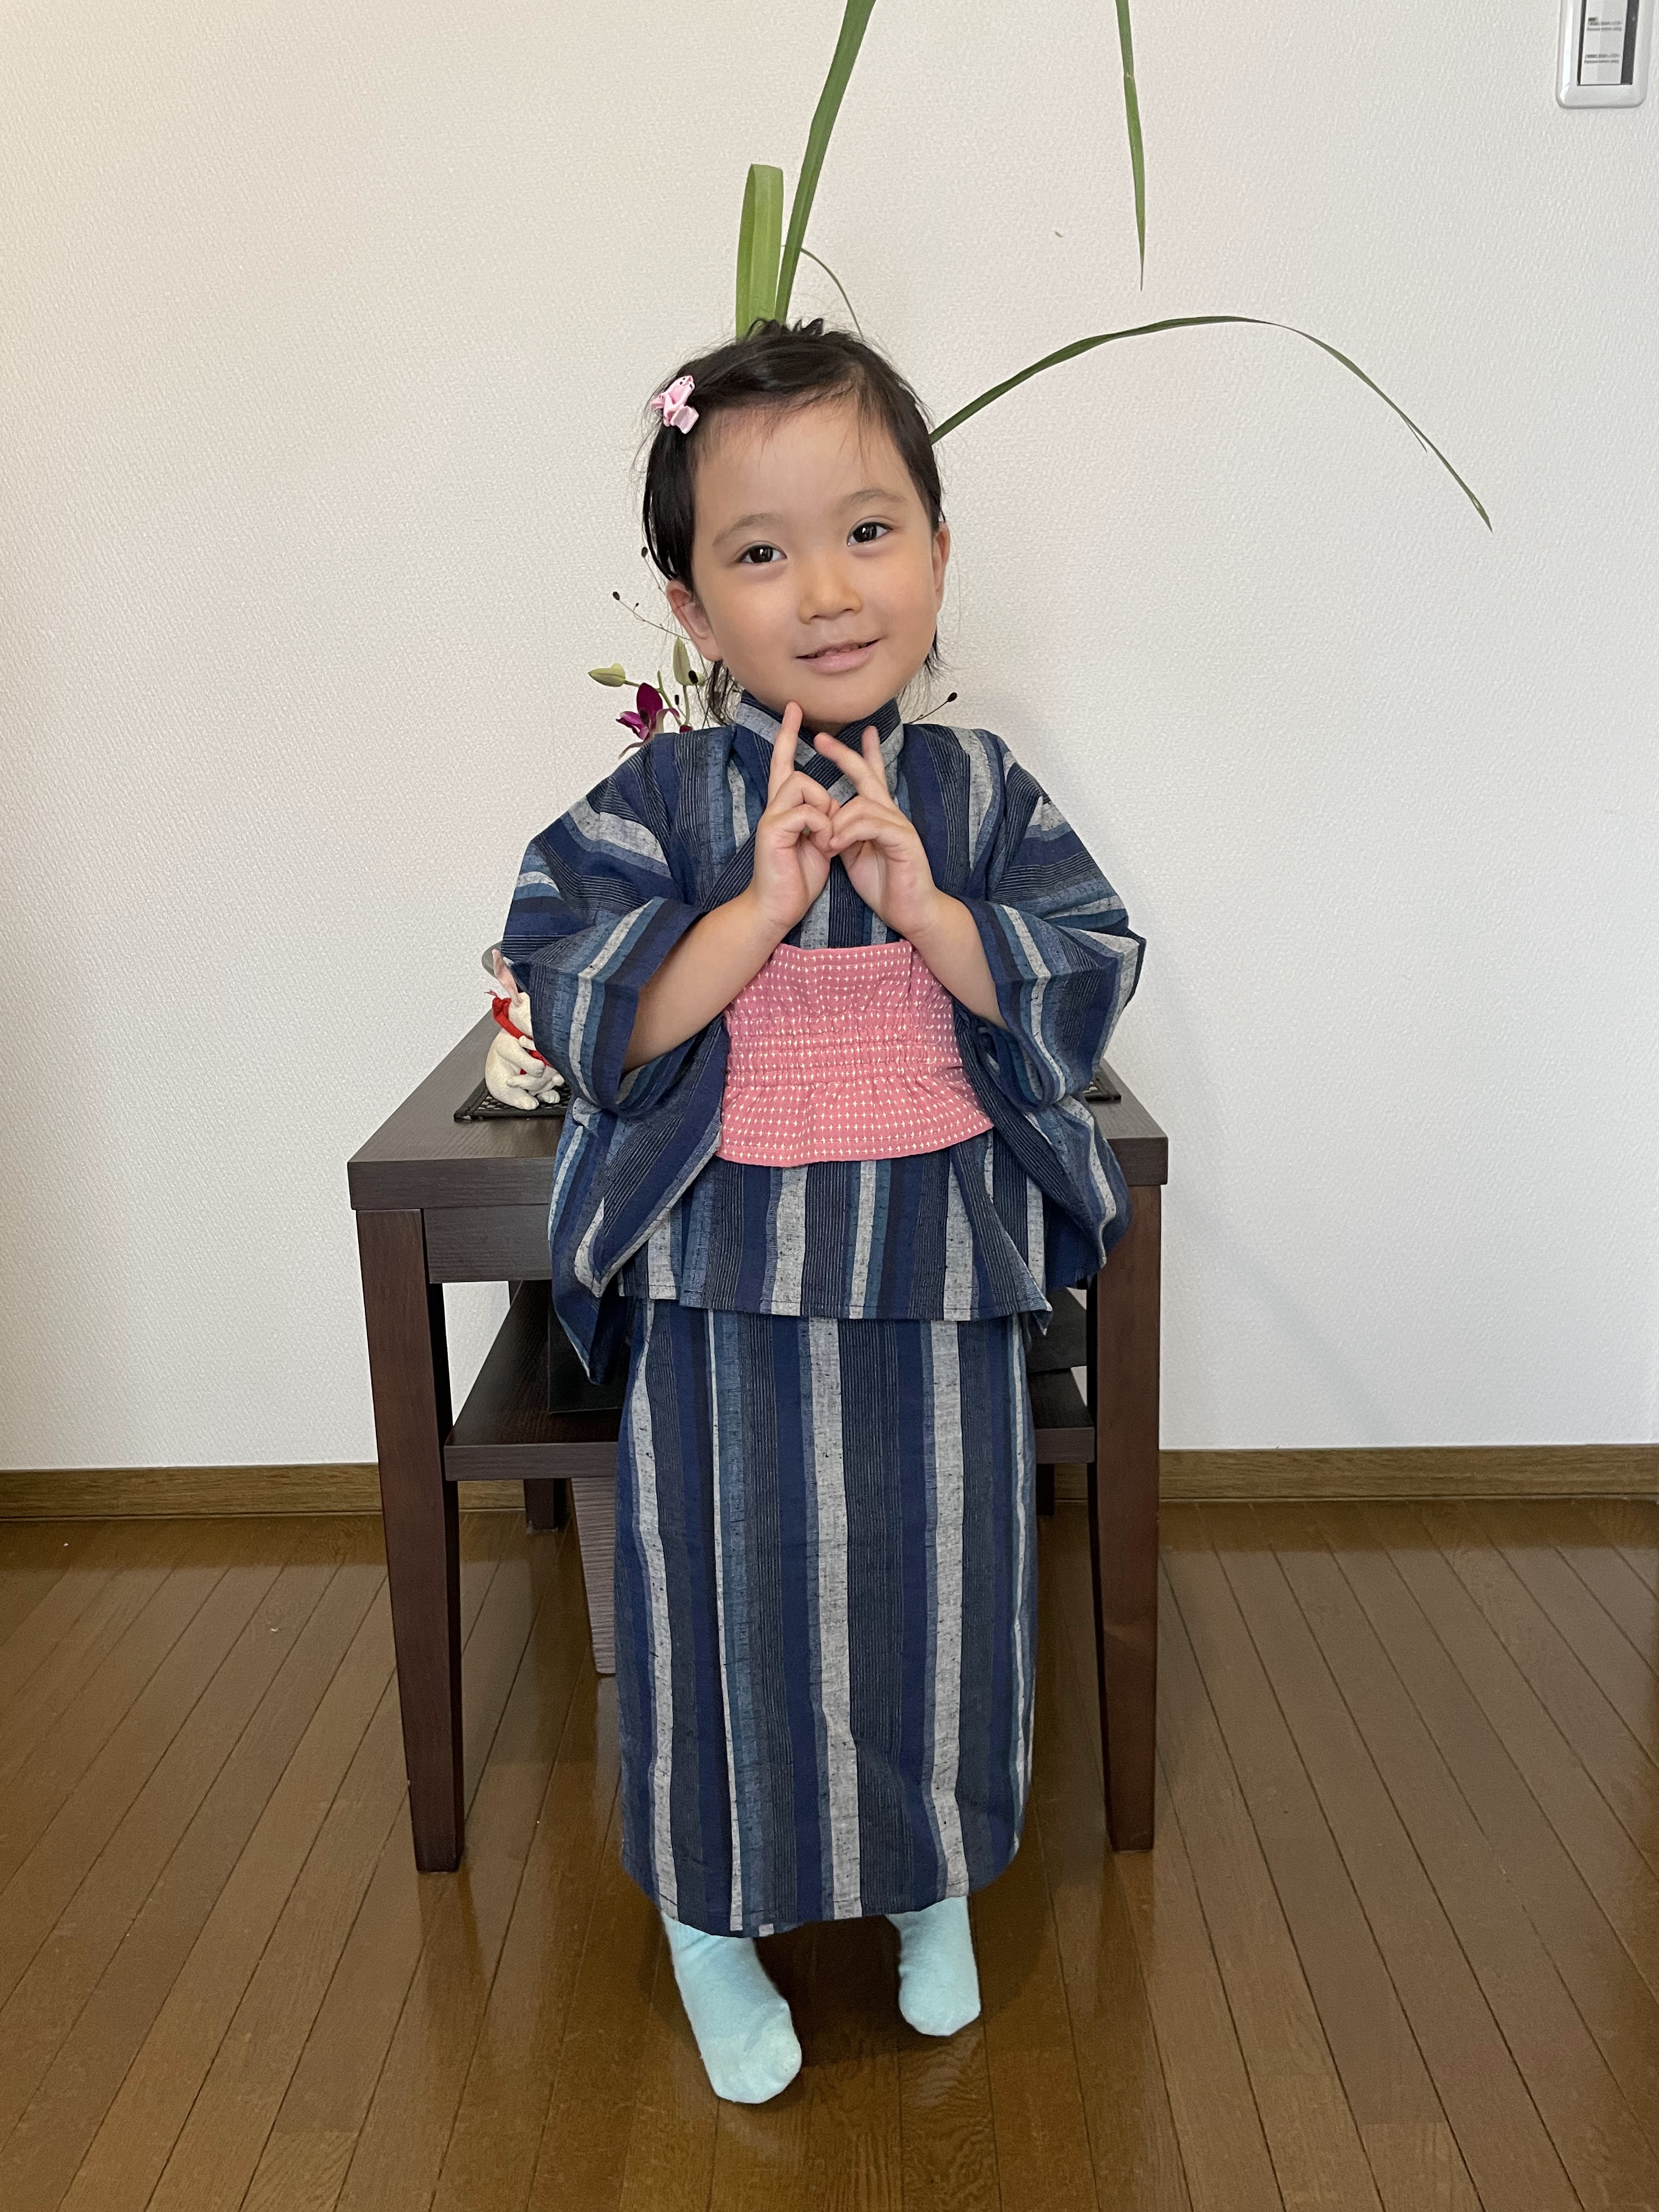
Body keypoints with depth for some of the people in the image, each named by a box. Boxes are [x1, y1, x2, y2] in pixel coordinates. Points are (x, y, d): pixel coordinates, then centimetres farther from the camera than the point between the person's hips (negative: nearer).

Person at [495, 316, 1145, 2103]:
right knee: (726, 1614, 12)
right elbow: (582, 1016, -16)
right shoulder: (653, 806, -8)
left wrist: (918, 899, -20)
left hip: (936, 1296, 2)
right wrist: (762, 903, -25)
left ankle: (932, 1887, 44)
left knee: (935, 1602, 16)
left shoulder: (981, 796, -2)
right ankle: (709, 1925, 38)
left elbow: (1082, 988, -6)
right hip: (721, 1301, -1)